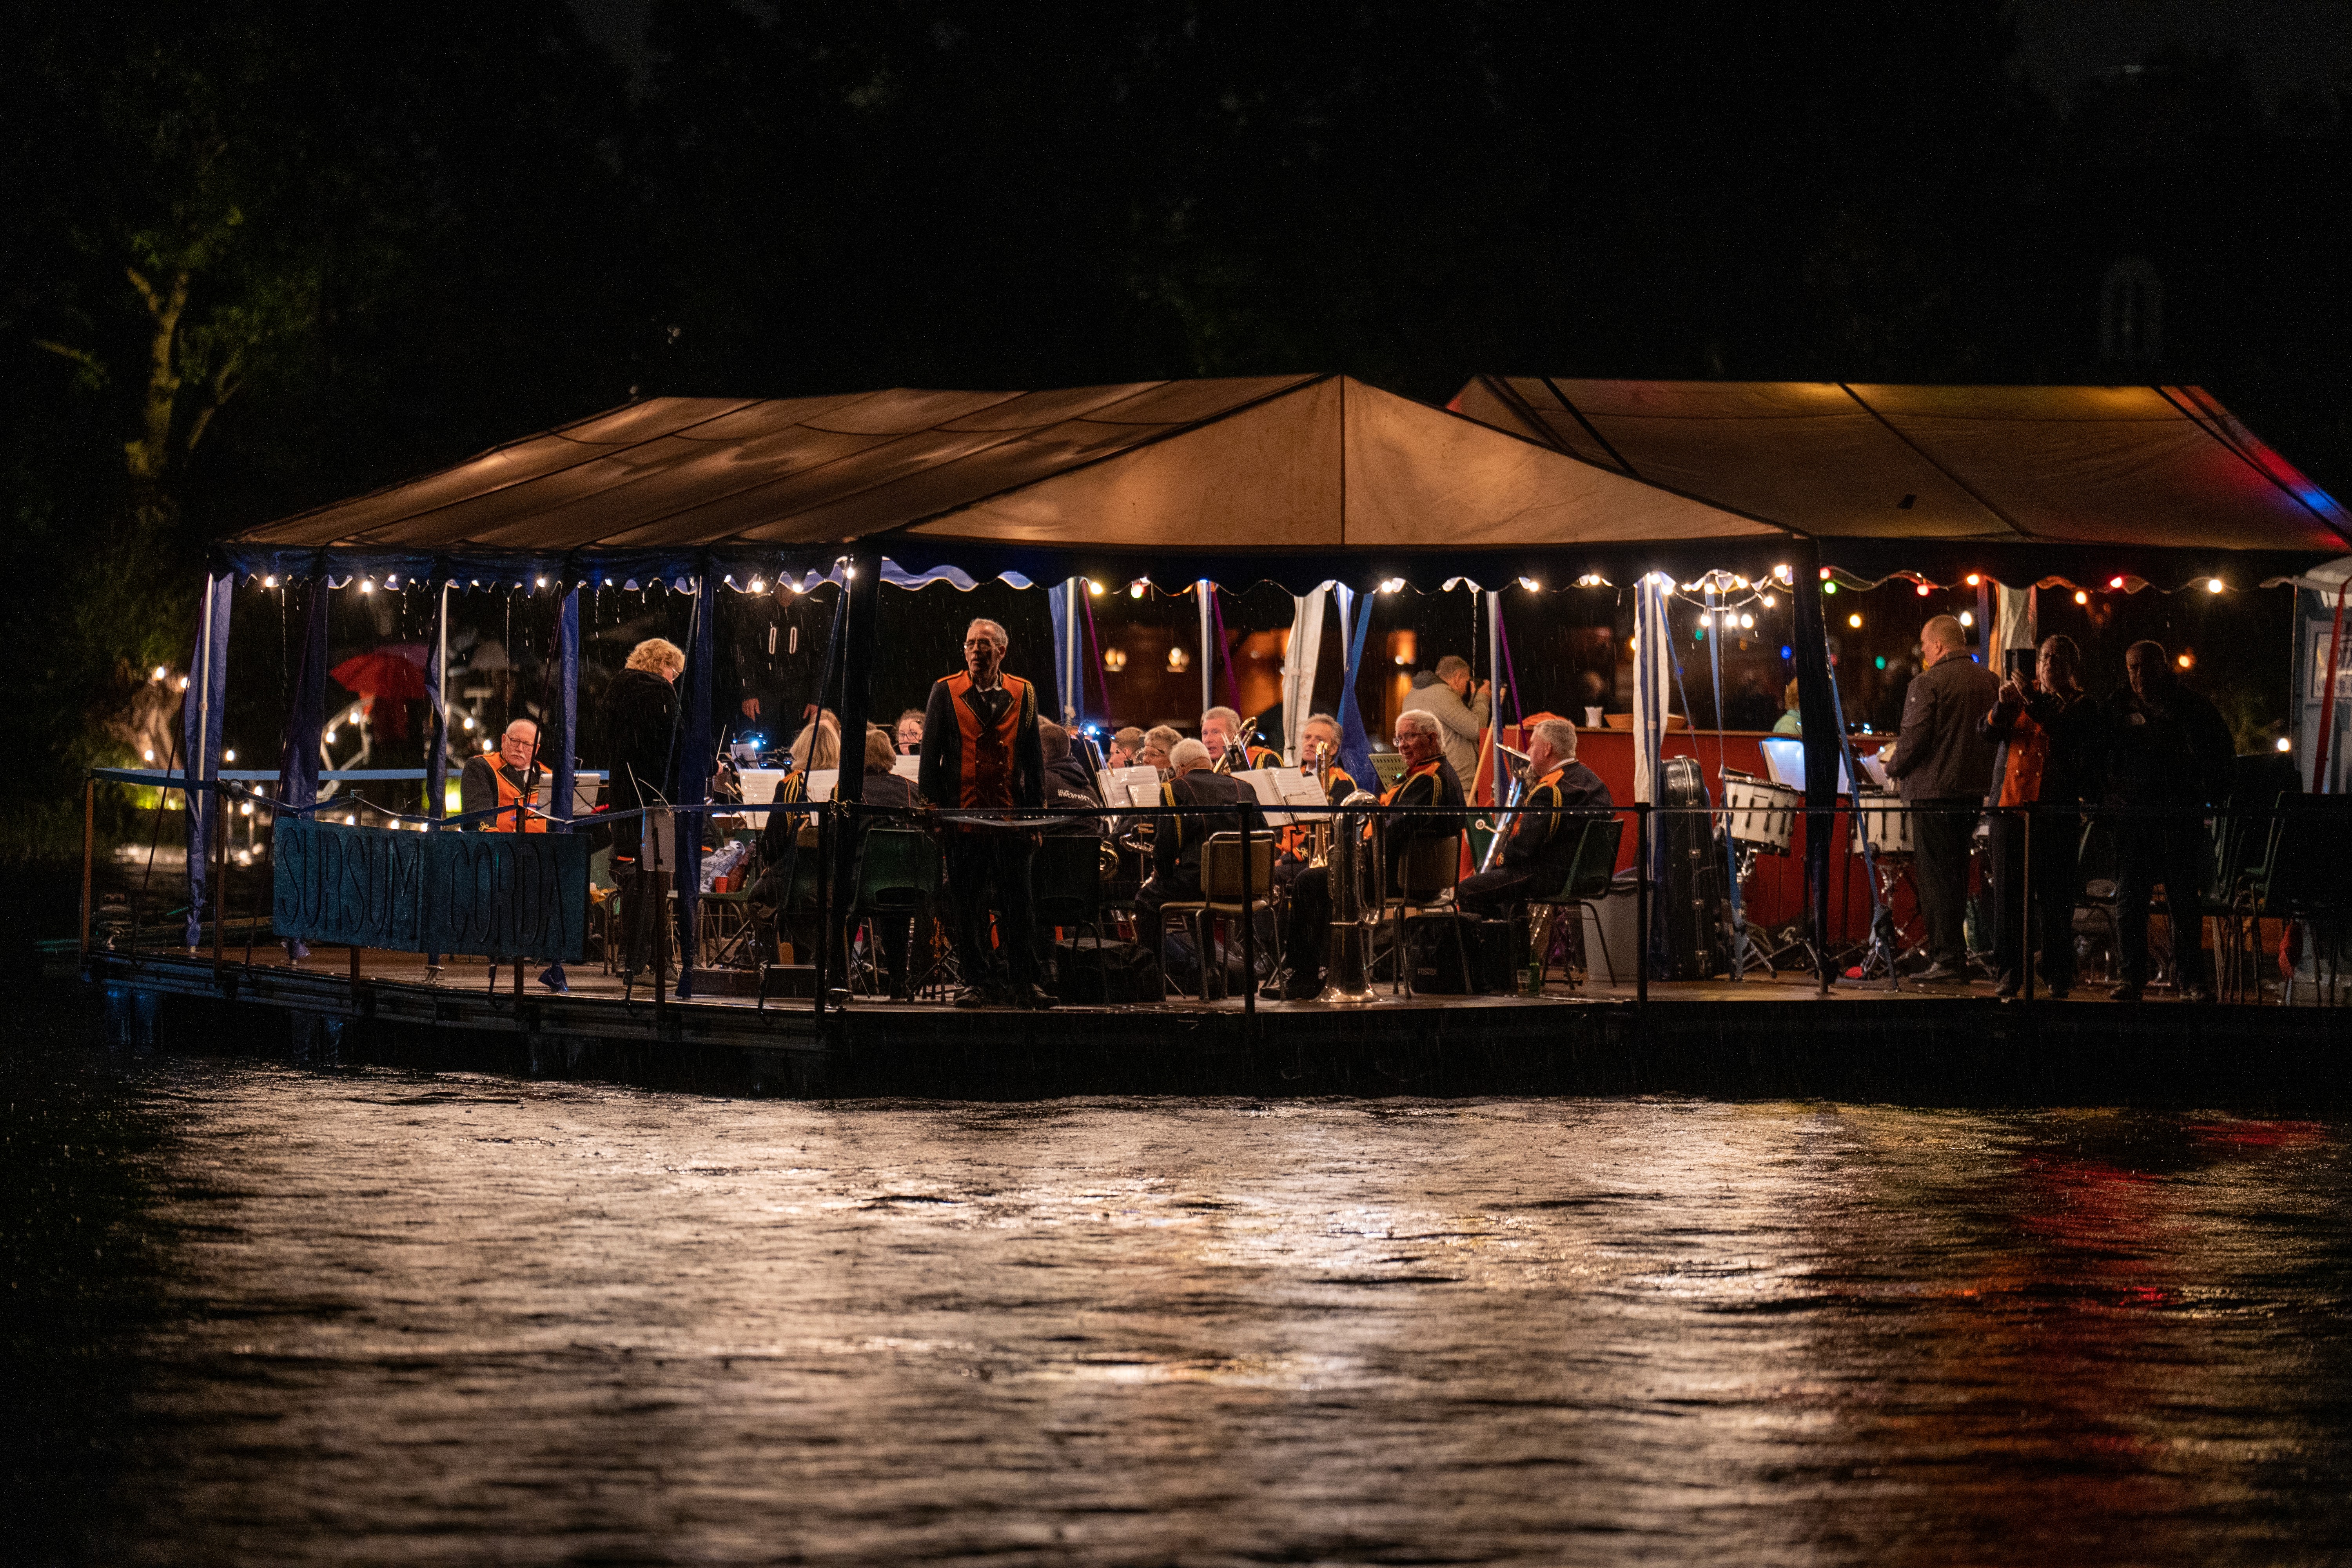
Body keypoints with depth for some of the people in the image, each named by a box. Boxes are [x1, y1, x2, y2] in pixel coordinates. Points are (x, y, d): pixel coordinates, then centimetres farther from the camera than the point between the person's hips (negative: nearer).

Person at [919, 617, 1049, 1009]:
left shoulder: (1023, 694, 8)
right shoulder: (946, 692, 5)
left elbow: (1034, 757, 10)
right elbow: (930, 754, 6)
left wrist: (1035, 813, 4)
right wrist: (932, 807, -1)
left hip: (1011, 814, 0)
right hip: (963, 813, 0)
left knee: (1018, 902, -1)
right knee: (967, 904, 3)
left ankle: (1022, 982, 3)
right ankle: (976, 982, 9)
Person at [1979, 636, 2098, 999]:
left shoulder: (2082, 706, 6)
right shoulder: (2020, 696, 14)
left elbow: (2066, 735, -13)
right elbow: (1990, 734, 4)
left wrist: (2034, 703, -21)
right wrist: (2003, 705, -14)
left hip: (2057, 812, -2)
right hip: (2013, 806, 3)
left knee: (2055, 895, -3)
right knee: (2010, 891, -1)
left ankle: (2057, 976, 2)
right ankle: (2010, 972, 3)